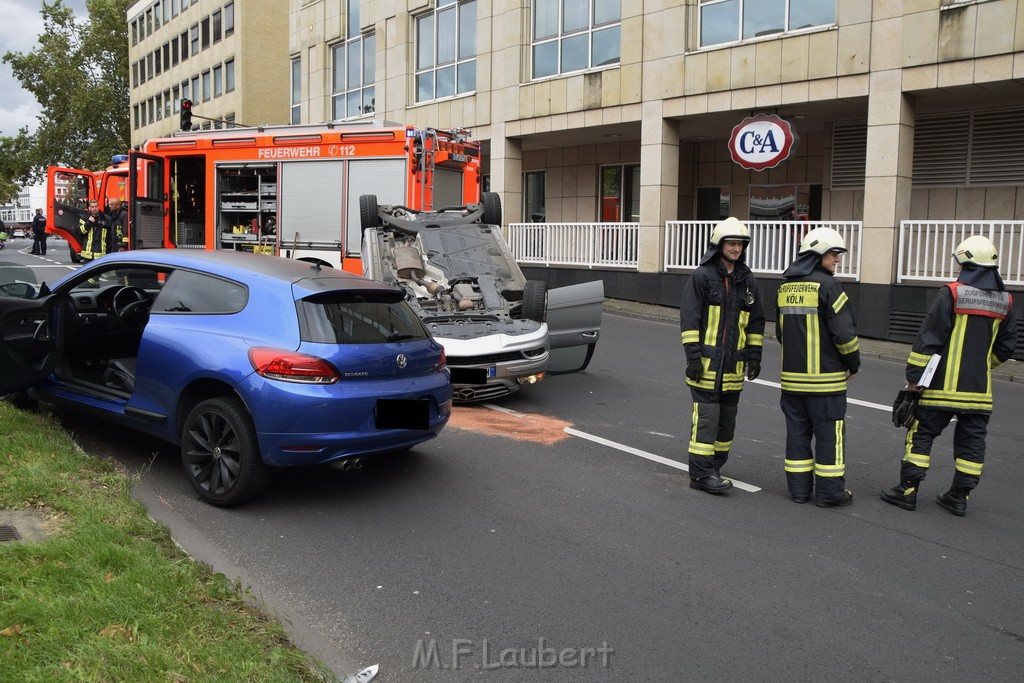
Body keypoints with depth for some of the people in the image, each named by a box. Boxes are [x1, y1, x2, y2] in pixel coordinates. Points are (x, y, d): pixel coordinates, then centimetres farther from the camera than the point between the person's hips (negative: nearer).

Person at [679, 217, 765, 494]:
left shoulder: (747, 280, 12)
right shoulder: (702, 276, -6)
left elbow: (755, 322, 18)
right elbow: (689, 317, -9)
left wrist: (754, 355, 13)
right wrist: (693, 354, -14)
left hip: (733, 363, 6)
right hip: (707, 361, -6)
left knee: (727, 416, 10)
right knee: (707, 414, -8)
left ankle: (713, 467, 20)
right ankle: (701, 473, -4)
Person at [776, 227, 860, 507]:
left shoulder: (785, 287, 10)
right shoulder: (828, 286, -12)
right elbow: (845, 332, -14)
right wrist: (853, 364, 0)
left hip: (792, 376, 7)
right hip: (825, 377, -6)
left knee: (797, 431, 11)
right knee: (830, 433, 3)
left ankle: (798, 488, 17)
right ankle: (829, 491, 9)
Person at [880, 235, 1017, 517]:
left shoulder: (951, 294, -11)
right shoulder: (1005, 301, 6)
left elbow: (928, 339, -13)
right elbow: (1005, 347, 13)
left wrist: (914, 377, -9)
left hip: (942, 387, -5)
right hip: (979, 389, 5)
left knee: (921, 435, 4)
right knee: (971, 442, 11)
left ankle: (907, 491, 6)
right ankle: (959, 497, 17)